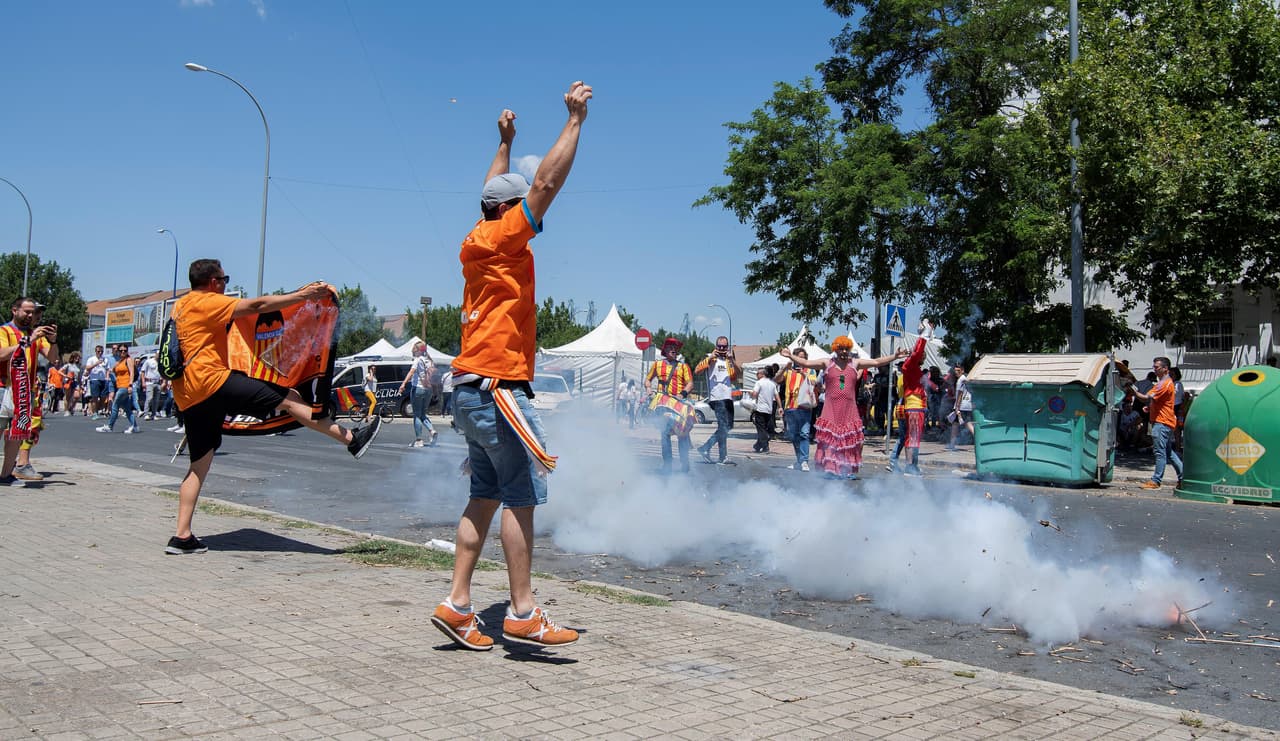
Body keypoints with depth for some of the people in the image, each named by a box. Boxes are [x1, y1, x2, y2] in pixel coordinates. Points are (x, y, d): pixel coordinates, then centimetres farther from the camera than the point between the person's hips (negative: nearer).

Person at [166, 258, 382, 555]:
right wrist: (303, 295, -10)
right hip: (212, 380, -9)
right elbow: (257, 306, -11)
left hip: (188, 398, 9)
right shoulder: (207, 303, -5)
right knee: (289, 398, -7)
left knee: (199, 464, 10)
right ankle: (352, 440, -9)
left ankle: (182, 536, 7)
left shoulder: (180, 306, 22)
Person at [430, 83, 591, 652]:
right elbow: (546, 183, -14)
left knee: (486, 496, 10)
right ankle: (523, 614, -4)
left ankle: (457, 604, 9)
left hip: (472, 391, 10)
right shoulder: (499, 239, -7)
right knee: (521, 498, -7)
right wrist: (575, 120, -8)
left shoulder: (478, 242, 16)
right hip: (497, 386, -10)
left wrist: (505, 141, 42)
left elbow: (497, 190, 35)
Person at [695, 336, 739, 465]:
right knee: (723, 426, -11)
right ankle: (723, 457, -8)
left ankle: (705, 448, 19)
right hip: (716, 397, -7)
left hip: (728, 397, 7)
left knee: (727, 426, 11)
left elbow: (736, 375, 1)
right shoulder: (710, 358, 2)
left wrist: (732, 360, -14)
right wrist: (710, 358, -20)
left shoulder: (729, 359, 17)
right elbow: (697, 370, -13)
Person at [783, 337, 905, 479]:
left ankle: (849, 470, 9)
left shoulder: (855, 364, 10)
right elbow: (806, 363, 3)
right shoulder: (826, 363, 6)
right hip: (831, 409, -2)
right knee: (829, 440, -6)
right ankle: (830, 469, -2)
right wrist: (791, 356, -7)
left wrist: (895, 356, 4)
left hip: (849, 409, 2)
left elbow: (877, 362, 10)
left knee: (850, 440, 2)